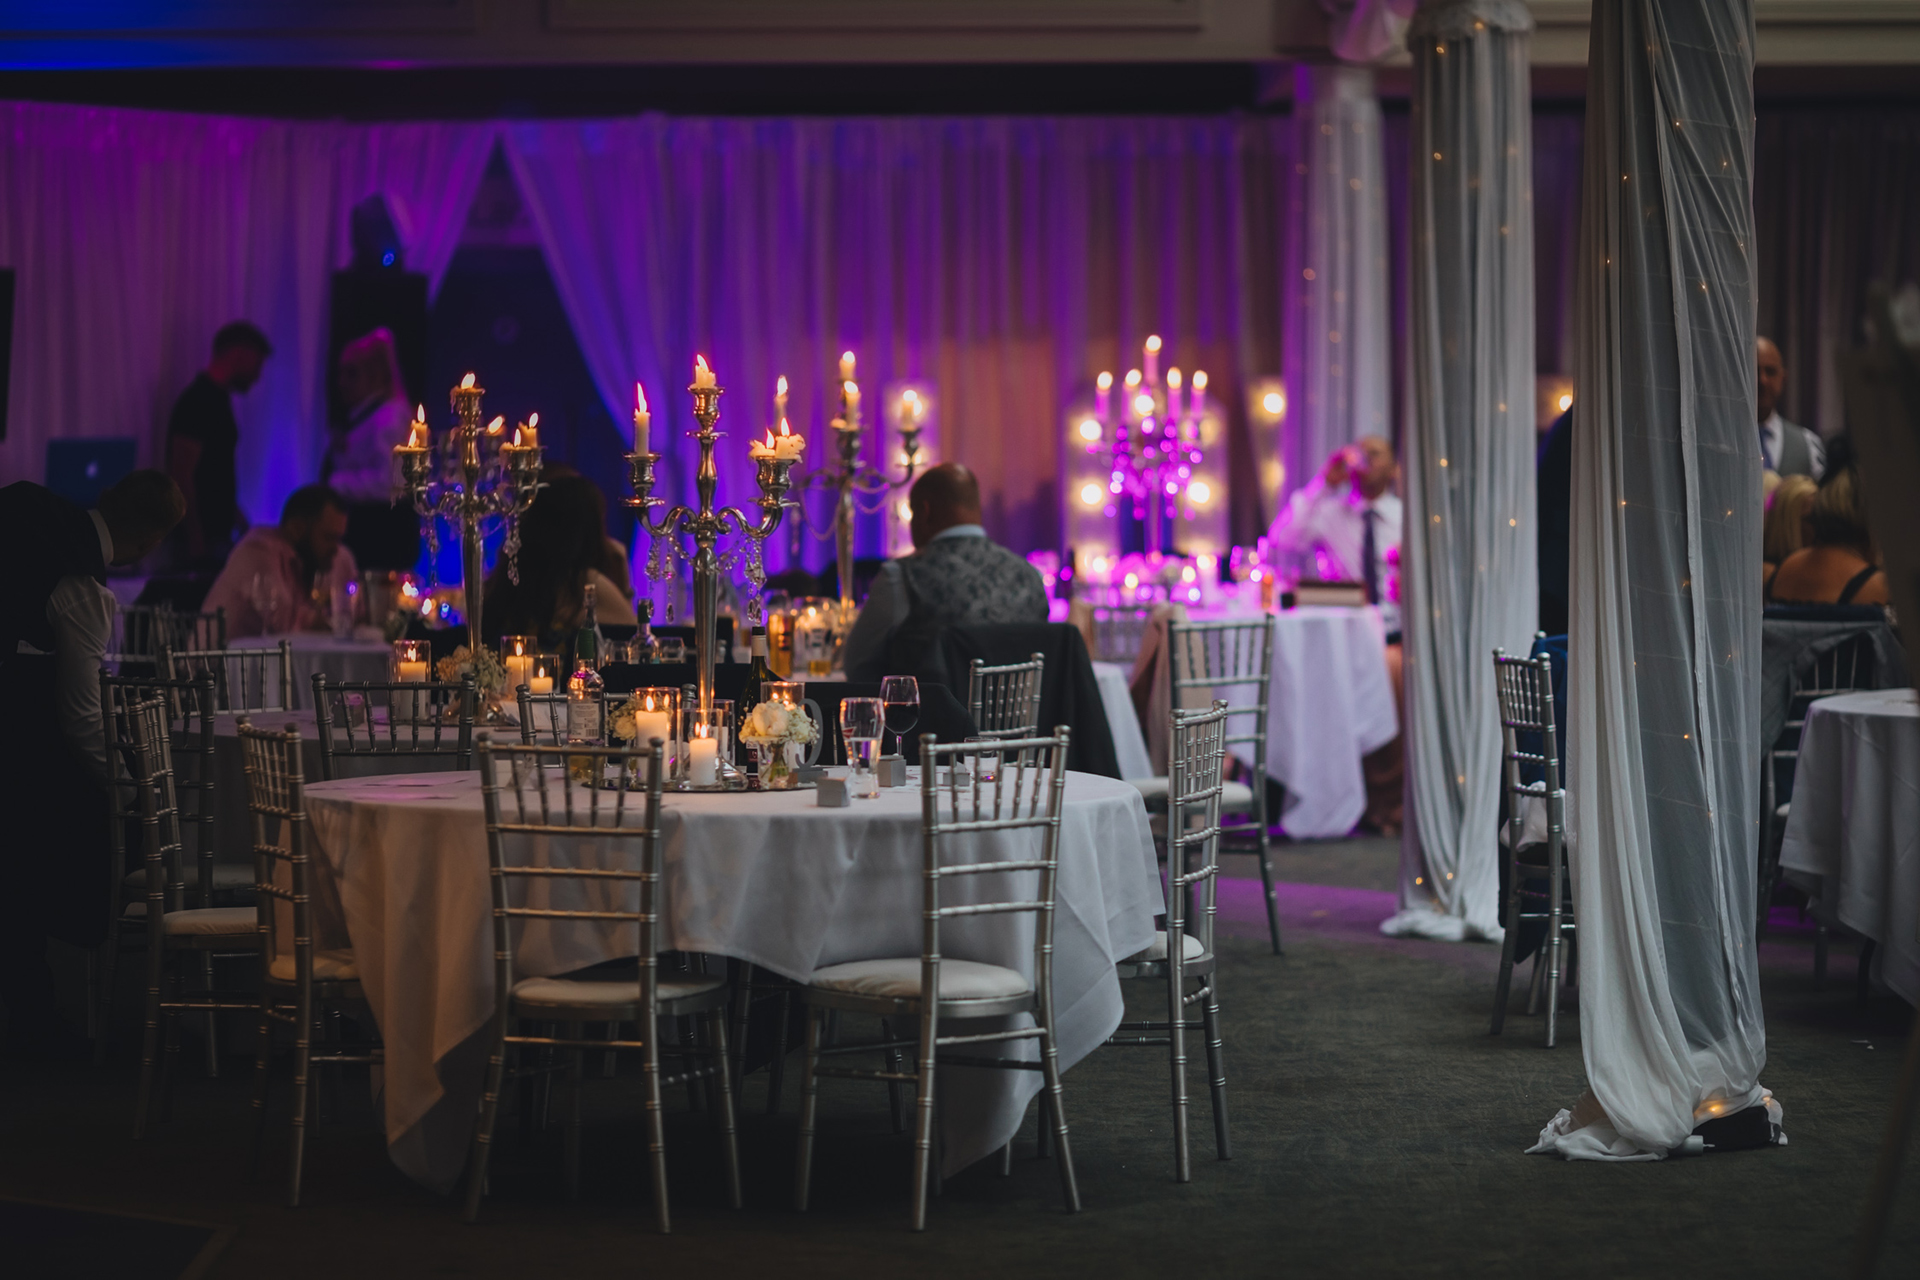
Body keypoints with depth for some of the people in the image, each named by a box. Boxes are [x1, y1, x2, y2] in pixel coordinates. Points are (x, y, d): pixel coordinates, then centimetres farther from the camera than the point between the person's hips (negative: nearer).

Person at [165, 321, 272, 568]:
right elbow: (181, 475, -19)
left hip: (217, 532, 9)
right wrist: (196, 542, -22)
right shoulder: (198, 402, -14)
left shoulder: (217, 399, 15)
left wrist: (237, 516, 23)